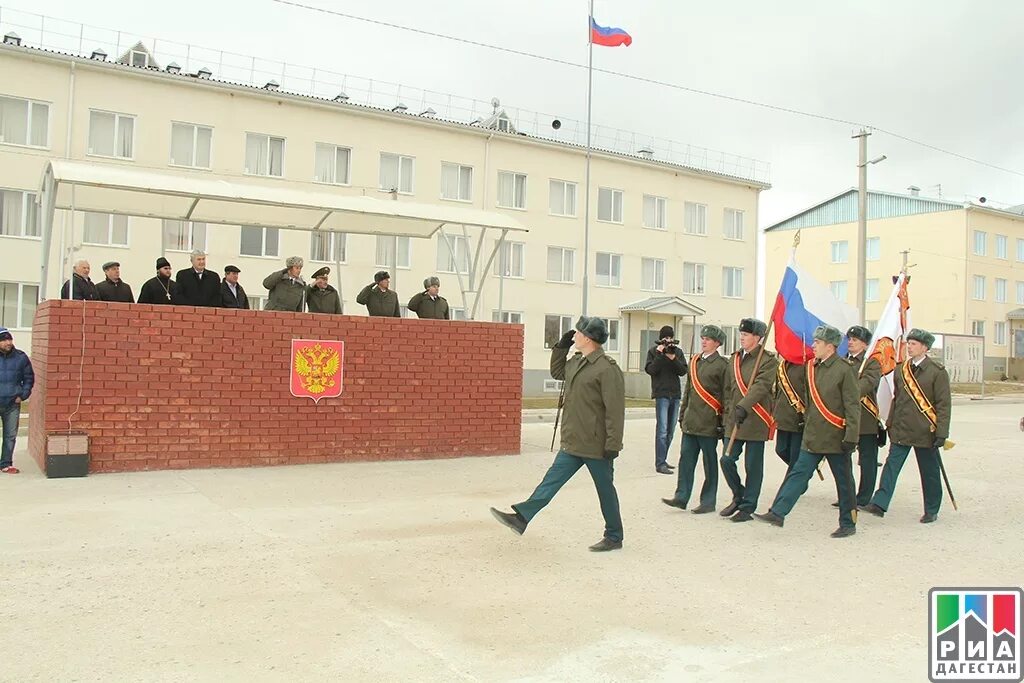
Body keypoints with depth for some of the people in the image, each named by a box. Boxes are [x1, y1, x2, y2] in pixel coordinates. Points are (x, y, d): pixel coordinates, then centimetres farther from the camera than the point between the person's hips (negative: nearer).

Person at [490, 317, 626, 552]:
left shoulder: (607, 369, -20)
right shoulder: (576, 362, 8)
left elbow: (615, 410, -22)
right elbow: (557, 372, 29)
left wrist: (613, 444, -22)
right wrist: (561, 347, 15)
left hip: (596, 445, -8)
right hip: (573, 442, 8)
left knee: (605, 490, 7)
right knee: (552, 479, 6)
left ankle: (614, 537, 22)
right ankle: (521, 517, 6)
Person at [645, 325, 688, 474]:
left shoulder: (678, 351, 10)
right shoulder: (653, 351, 0)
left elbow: (683, 371, 1)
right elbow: (650, 370, -11)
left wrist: (673, 358, -13)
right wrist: (660, 354, -17)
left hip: (675, 394, 5)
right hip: (661, 394, -5)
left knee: (671, 431, 10)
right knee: (662, 430, -12)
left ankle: (663, 460, 20)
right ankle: (660, 464, -12)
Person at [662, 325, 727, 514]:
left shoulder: (722, 365, -7)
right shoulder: (694, 361, 13)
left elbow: (725, 395, -7)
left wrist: (723, 423, -10)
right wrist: (683, 416, 17)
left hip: (709, 424, -6)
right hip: (691, 421, 6)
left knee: (710, 462, 4)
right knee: (686, 458, 5)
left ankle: (708, 502, 13)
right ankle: (681, 497, 10)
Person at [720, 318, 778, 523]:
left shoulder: (768, 360, -8)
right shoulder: (735, 358, 13)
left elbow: (761, 386, -22)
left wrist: (743, 407, -32)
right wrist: (728, 412, 13)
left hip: (756, 421, -6)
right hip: (734, 420, 6)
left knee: (753, 466, 2)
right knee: (727, 460, 4)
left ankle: (748, 507, 14)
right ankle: (739, 496, 26)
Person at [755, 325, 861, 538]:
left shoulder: (845, 370, -13)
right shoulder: (812, 367, 8)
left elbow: (853, 407, -15)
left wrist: (851, 437, -18)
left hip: (836, 438, -6)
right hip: (813, 436, 6)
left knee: (844, 481, 7)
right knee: (798, 473, 3)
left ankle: (848, 524, 20)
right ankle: (777, 513, 2)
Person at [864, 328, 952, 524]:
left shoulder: (937, 371, -7)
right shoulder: (900, 369, 8)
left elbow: (944, 404, -8)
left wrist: (941, 433, -13)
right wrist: (890, 425, 15)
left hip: (925, 432, -4)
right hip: (901, 430, 4)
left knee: (929, 471, 9)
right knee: (891, 465, -5)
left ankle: (931, 511, 22)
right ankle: (880, 504, -8)